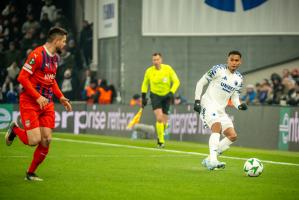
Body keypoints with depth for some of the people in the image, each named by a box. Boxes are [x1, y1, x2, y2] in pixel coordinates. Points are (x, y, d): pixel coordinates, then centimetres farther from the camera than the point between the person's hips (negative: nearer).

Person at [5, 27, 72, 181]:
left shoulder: (55, 58, 12)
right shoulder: (37, 55, -15)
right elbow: (22, 77, -17)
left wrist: (61, 97, 14)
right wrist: (38, 97, -23)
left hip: (47, 104, 7)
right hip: (30, 102, -7)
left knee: (46, 141, -2)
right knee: (34, 141, -14)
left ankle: (30, 173, 14)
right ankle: (15, 129, 18)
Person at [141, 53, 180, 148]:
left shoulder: (168, 69, -10)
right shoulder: (149, 71, -6)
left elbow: (176, 81, -7)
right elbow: (145, 84, 10)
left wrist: (171, 93, -20)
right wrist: (143, 97, 6)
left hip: (166, 96, 1)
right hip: (155, 96, -1)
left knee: (164, 121, 3)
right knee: (159, 118, -19)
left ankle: (160, 136, 32)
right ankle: (161, 141, -12)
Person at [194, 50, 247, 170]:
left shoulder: (239, 78, 11)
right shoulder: (218, 69, -6)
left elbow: (235, 97, 15)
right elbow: (201, 83, -1)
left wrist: (239, 105, -7)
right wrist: (197, 100, -9)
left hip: (221, 110, 7)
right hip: (208, 105, -7)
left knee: (233, 136, -1)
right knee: (217, 127, -31)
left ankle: (209, 160, 5)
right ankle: (213, 160, -39)